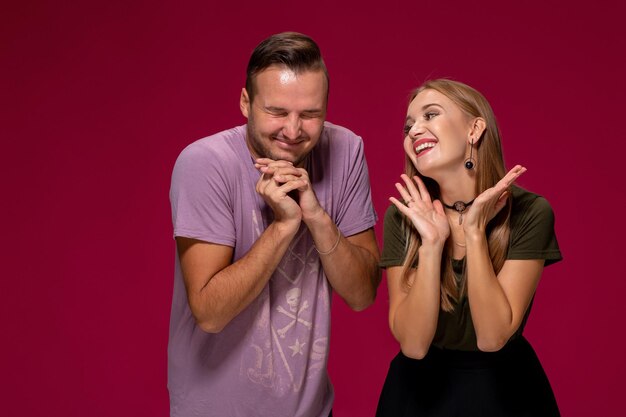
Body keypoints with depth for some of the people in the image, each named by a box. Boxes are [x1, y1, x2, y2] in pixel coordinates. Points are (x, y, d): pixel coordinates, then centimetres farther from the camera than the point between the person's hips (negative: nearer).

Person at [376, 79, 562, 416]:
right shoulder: (403, 215, -12)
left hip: (505, 388, -1)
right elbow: (413, 345, -18)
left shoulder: (529, 212, -17)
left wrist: (474, 232, -27)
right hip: (422, 388, 1)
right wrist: (431, 244, -27)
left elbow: (492, 337, -22)